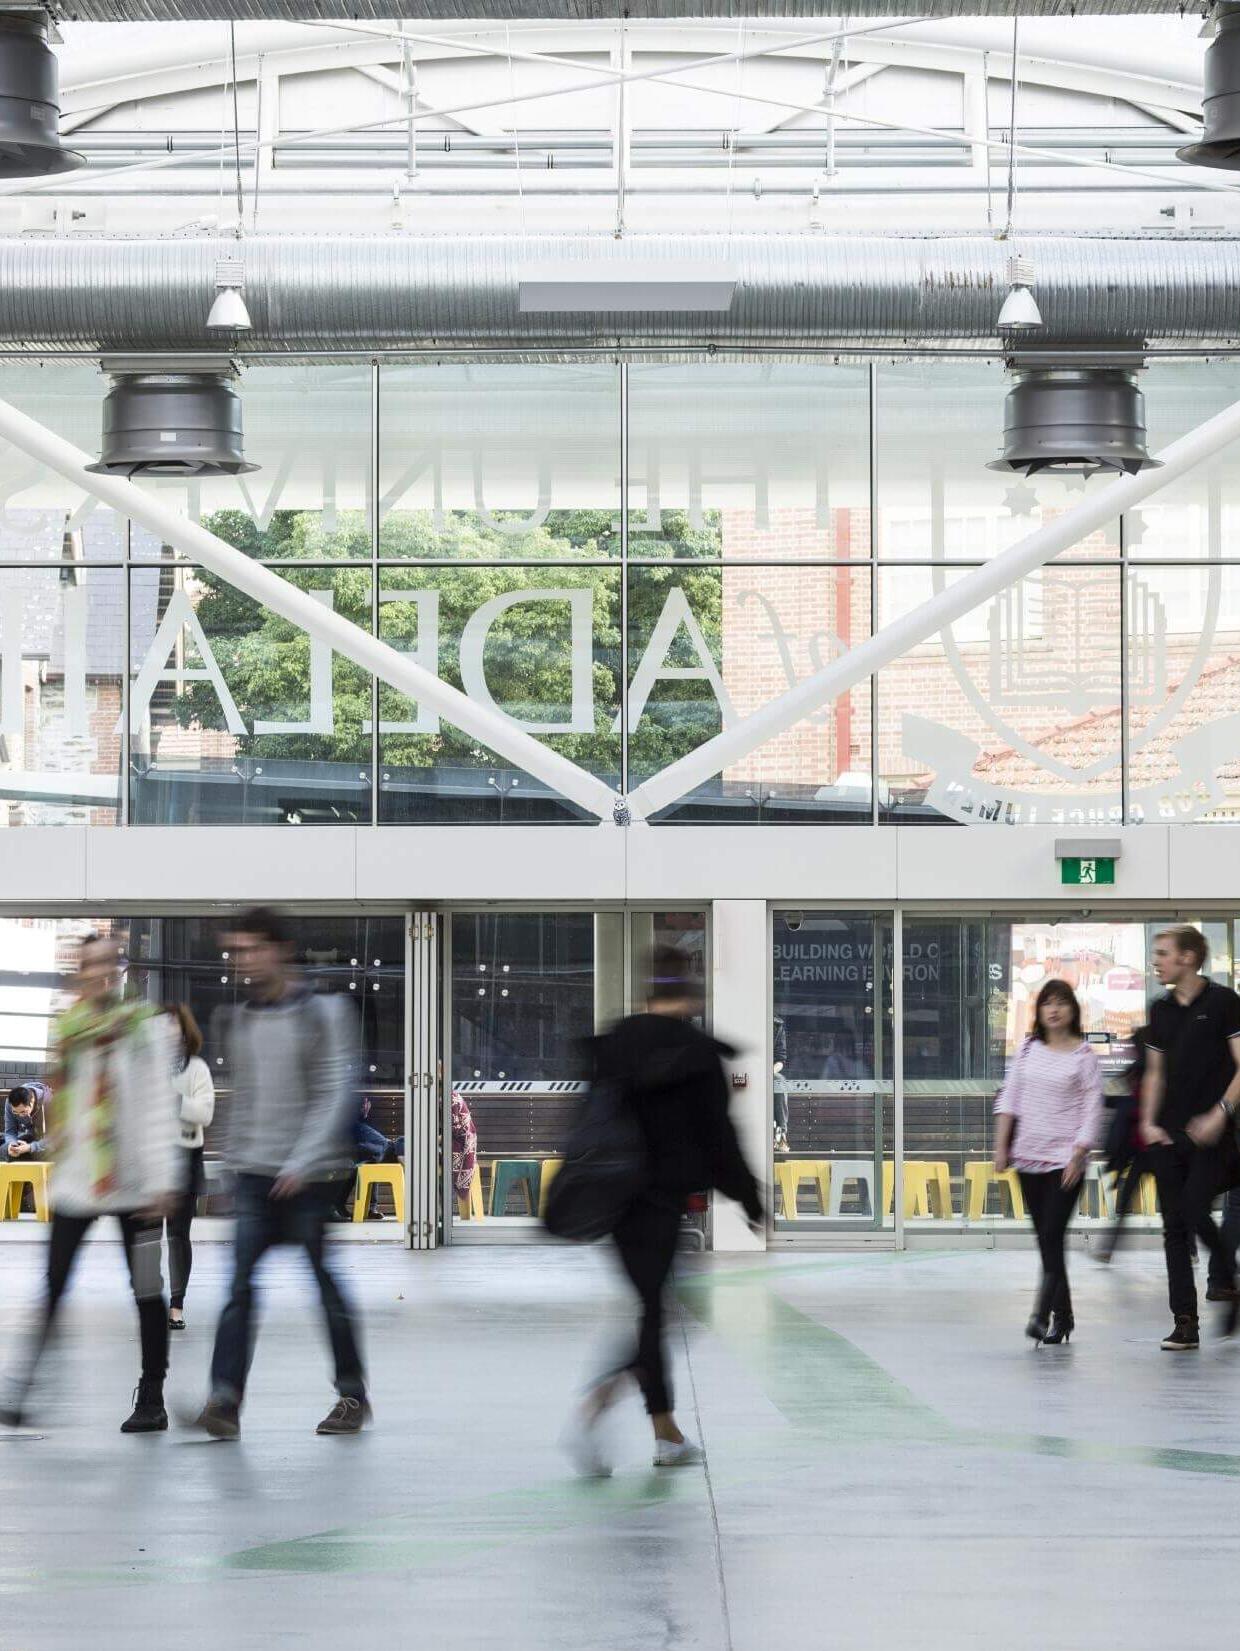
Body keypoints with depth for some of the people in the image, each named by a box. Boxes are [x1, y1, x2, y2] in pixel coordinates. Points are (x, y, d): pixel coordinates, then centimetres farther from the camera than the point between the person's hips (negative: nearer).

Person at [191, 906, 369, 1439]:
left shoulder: (321, 1014, -5)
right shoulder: (235, 1021, 11)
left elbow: (336, 1094, -10)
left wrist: (302, 1161, -17)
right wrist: (239, 1151, 13)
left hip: (308, 1175, -4)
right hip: (253, 1174, 4)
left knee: (326, 1281, 3)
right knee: (241, 1285, -7)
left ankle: (352, 1393, 16)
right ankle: (224, 1399, -13)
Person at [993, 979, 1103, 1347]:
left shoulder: (1083, 1056, -3)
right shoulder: (1029, 1049, 9)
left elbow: (1092, 1109, -5)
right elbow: (1009, 1097, 9)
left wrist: (1077, 1155, -12)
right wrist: (1001, 1144, 3)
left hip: (1064, 1157, -5)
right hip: (1029, 1155, 5)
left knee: (1052, 1236, -14)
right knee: (1044, 1238, 7)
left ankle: (1043, 1316, -19)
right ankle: (1063, 1314, 15)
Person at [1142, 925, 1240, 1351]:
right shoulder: (1161, 1009, 12)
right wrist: (1148, 1122, 7)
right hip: (1168, 1136, 6)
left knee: (1195, 1213, -16)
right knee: (1174, 1228, 3)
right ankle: (1185, 1323, 7)